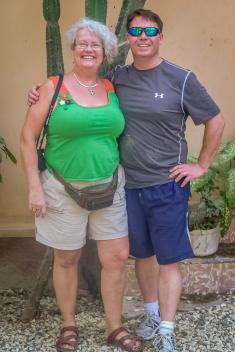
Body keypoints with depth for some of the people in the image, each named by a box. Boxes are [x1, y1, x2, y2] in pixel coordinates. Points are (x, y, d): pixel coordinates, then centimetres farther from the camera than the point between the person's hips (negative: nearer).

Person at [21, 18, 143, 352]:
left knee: (117, 257, 5)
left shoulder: (112, 89, 4)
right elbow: (28, 137, -6)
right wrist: (35, 187, -10)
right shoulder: (53, 87, -7)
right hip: (63, 188, -3)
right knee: (66, 259, 11)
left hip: (109, 187, 3)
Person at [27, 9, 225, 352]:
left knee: (168, 259, 1)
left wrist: (201, 165, -1)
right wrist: (41, 92, -4)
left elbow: (216, 121, 1)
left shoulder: (181, 79, -6)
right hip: (129, 185, 4)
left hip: (167, 185, -3)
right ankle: (152, 315, 34)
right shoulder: (116, 77, 3)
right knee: (142, 254, 16)